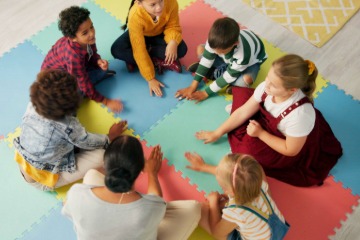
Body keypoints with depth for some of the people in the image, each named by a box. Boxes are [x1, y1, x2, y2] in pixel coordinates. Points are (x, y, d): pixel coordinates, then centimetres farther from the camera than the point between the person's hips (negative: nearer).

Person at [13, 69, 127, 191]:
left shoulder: (32, 104, -17)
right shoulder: (69, 127, -33)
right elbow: (89, 142, -13)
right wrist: (110, 137, 7)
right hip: (43, 179, -6)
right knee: (101, 156, -14)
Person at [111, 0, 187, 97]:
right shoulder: (135, 16, -40)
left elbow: (173, 26, -19)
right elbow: (139, 51, -37)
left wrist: (173, 42, -42)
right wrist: (151, 79, -36)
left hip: (159, 34, 2)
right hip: (139, 34, -2)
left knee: (181, 49, -24)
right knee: (117, 50, -28)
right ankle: (160, 62, -18)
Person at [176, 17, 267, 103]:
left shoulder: (244, 54, -44)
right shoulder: (216, 41, -33)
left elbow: (229, 76, -33)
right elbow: (206, 59, -22)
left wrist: (206, 93, -29)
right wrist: (193, 86, -24)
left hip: (251, 59, -4)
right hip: (229, 58, 4)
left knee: (247, 79, -38)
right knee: (201, 49, -13)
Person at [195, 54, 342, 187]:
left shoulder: (300, 114, -43)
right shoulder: (267, 87, -27)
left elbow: (291, 150, -27)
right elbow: (243, 112, -13)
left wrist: (261, 133, -25)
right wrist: (217, 133, -9)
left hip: (296, 149, -5)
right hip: (270, 124, 6)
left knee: (249, 148, -30)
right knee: (240, 93, 1)